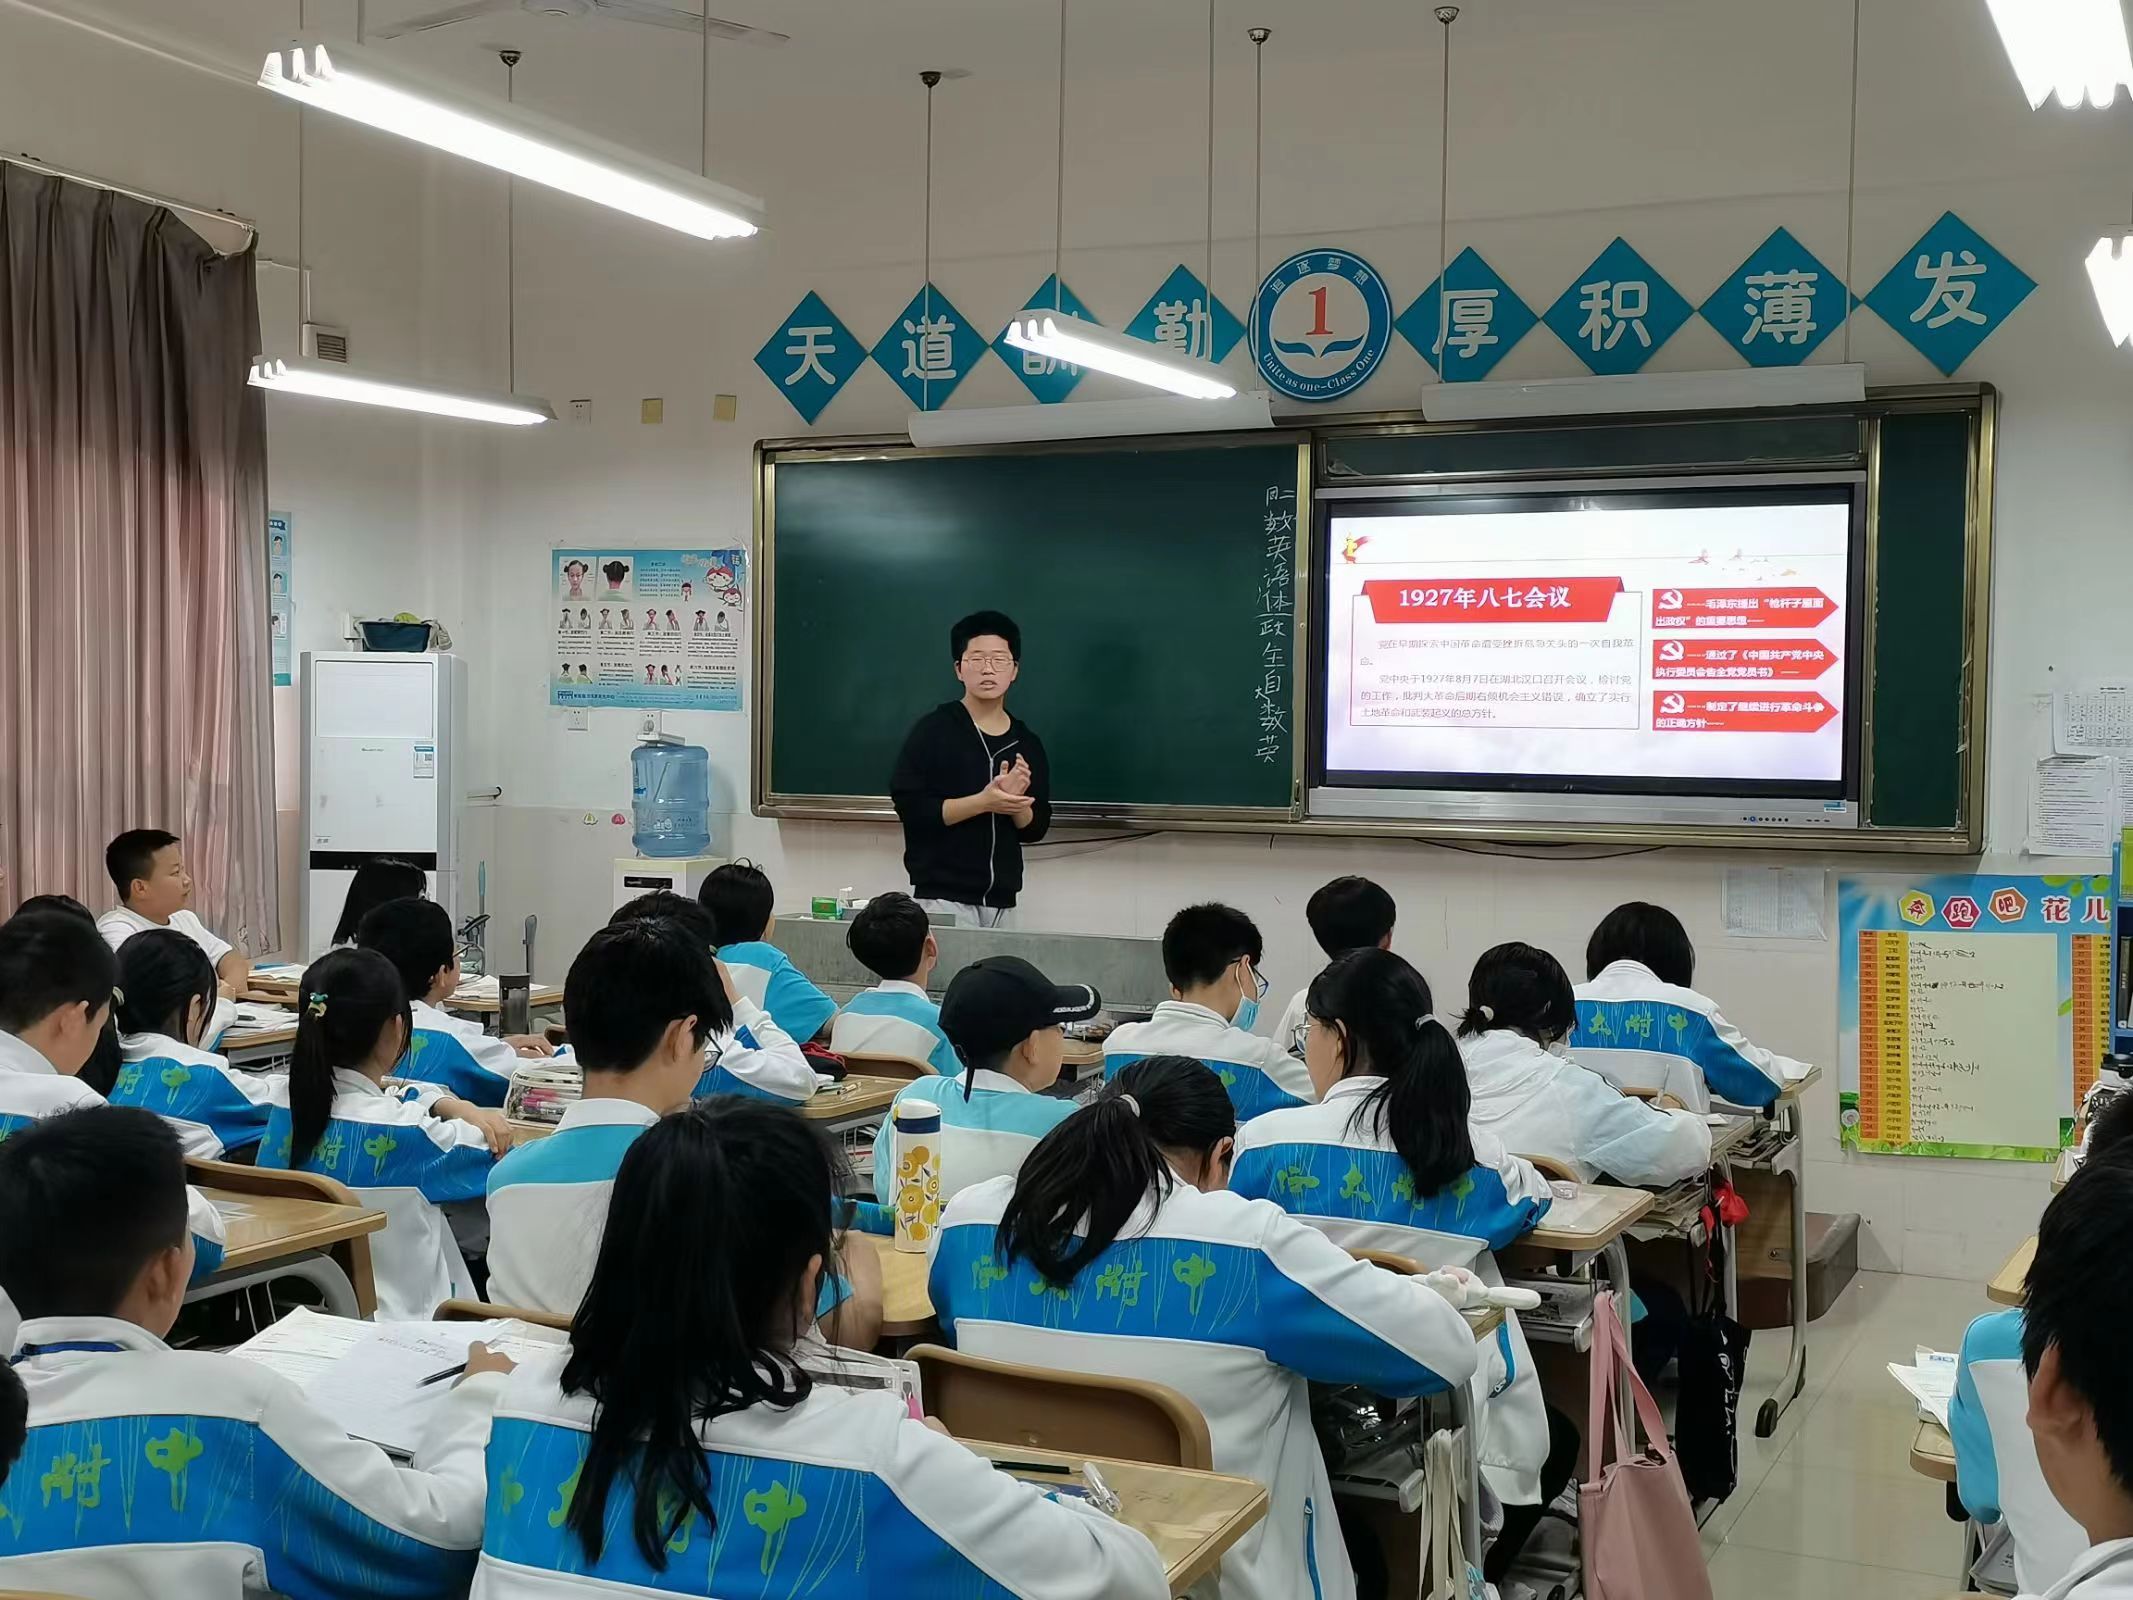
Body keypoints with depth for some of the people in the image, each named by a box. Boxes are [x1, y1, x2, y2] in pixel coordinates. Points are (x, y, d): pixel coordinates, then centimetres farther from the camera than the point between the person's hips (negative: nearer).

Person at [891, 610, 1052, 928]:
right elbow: (909, 807, -11)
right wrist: (982, 802, -18)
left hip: (1001, 900, 4)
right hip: (943, 896, -4)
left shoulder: (1027, 743, 8)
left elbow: (1036, 829, 11)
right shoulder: (933, 730, -4)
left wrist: (1016, 802, -10)